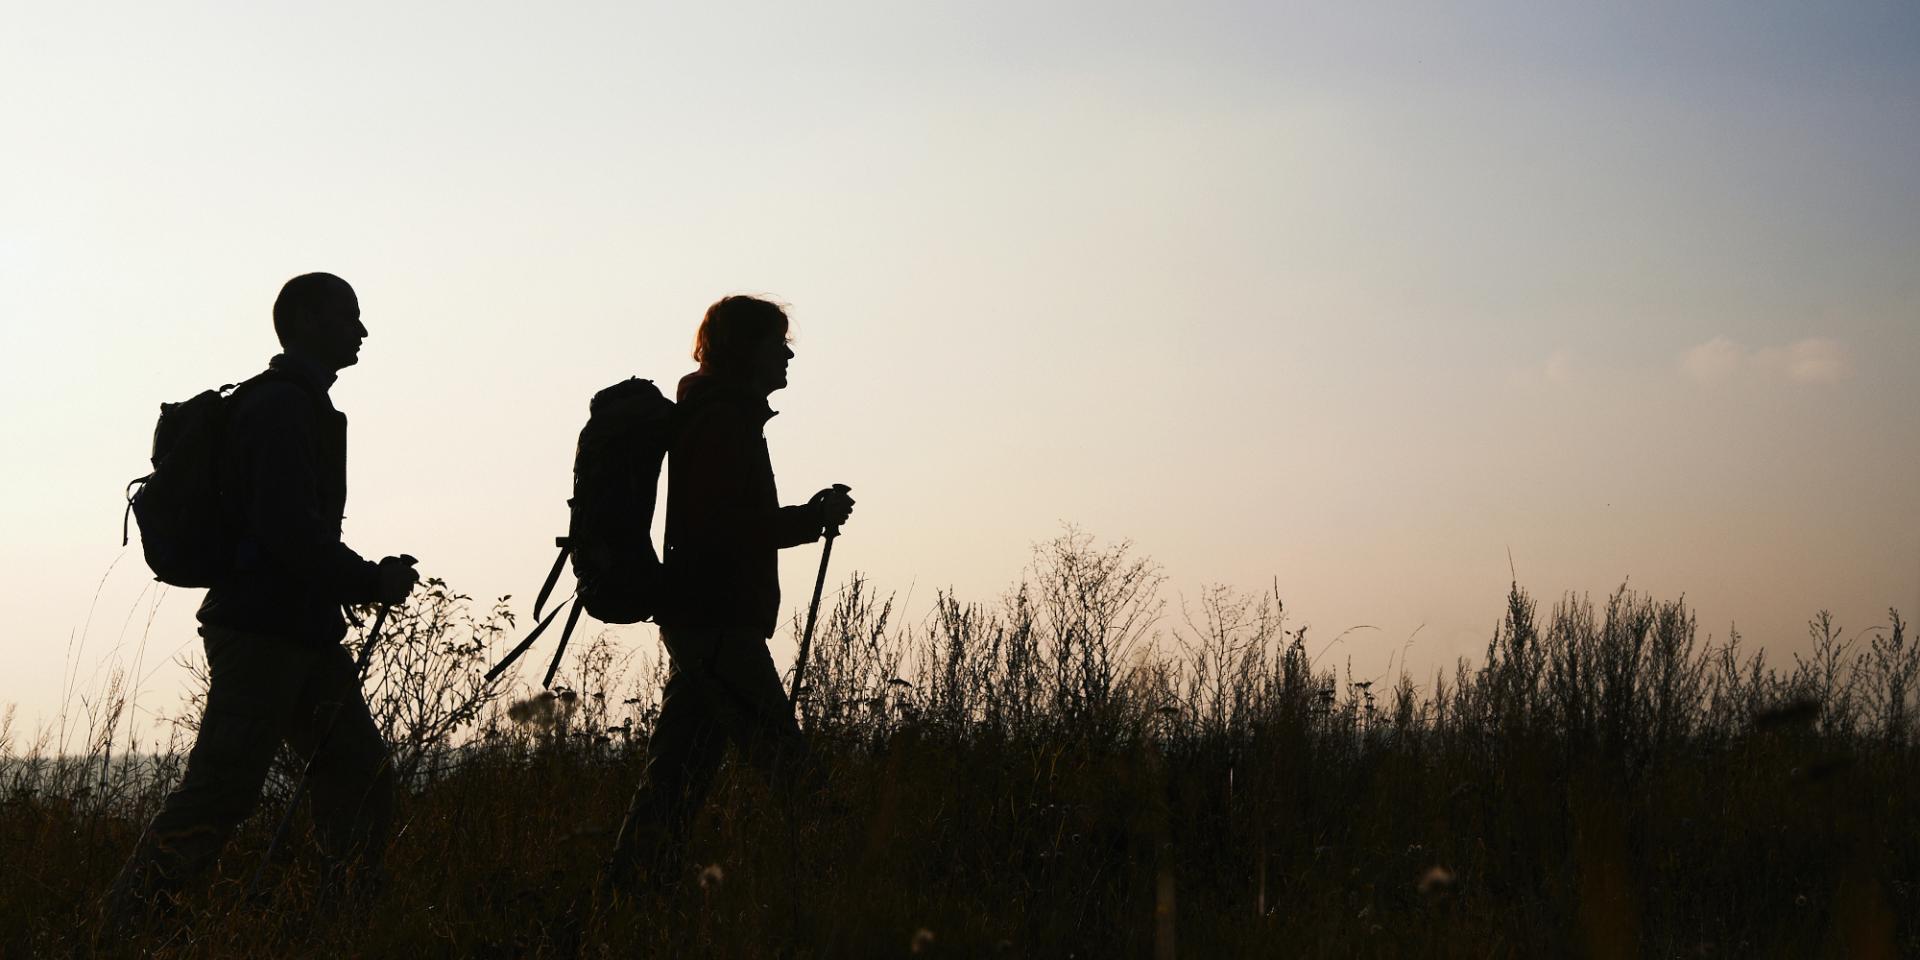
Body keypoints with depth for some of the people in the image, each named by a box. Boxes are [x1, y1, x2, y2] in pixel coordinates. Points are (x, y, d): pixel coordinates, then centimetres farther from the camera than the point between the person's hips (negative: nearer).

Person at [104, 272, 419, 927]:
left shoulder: (302, 407, 21)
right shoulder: (279, 407, -12)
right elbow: (289, 530, -20)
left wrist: (364, 578, 13)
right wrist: (373, 582, -11)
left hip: (307, 633, 10)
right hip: (262, 632, -10)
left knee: (361, 780, 5)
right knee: (222, 788, -11)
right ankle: (122, 930, -4)